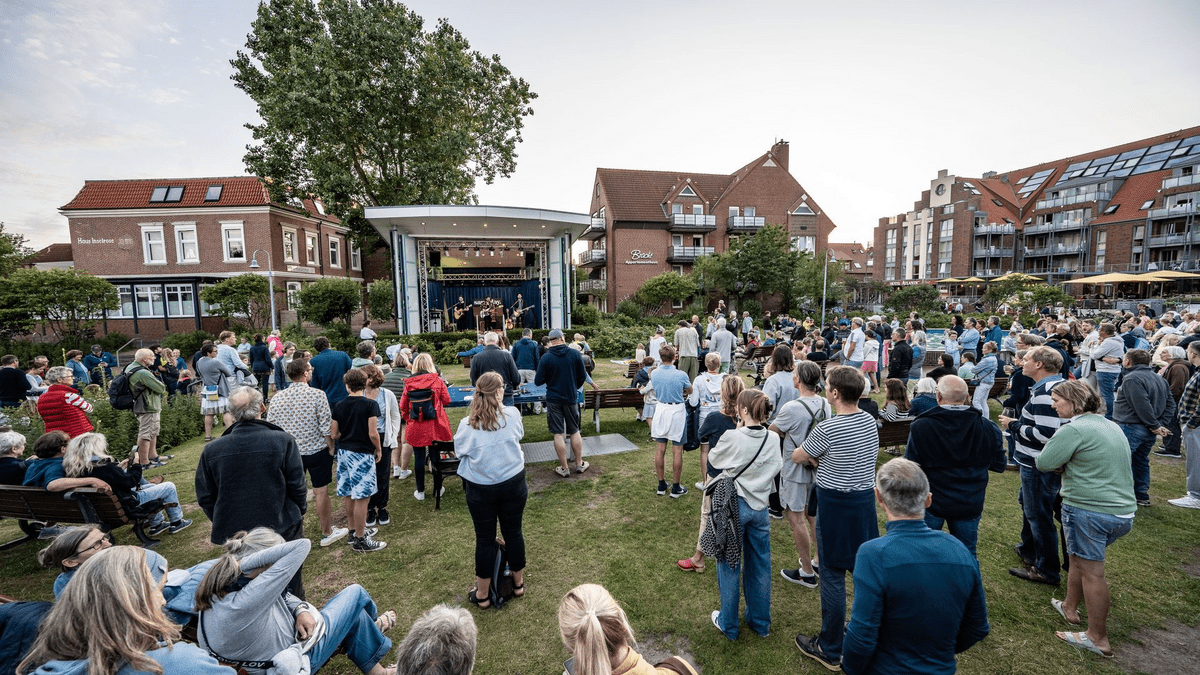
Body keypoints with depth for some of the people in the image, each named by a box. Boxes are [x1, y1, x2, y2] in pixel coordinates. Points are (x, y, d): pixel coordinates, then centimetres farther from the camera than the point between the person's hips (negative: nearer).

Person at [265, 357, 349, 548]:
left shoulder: (277, 398, -2)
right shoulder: (317, 395, -16)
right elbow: (326, 427, -16)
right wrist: (331, 447, -2)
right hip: (317, 451, -4)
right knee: (321, 492, 7)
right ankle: (327, 533, 21)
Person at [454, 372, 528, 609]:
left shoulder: (467, 424, -14)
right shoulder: (512, 414, -13)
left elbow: (459, 452, 0)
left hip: (479, 489, -1)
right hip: (513, 483, 1)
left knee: (485, 538, 12)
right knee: (513, 532, 17)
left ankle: (482, 594, 28)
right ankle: (518, 582, 37)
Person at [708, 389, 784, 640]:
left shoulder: (732, 438, -21)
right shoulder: (773, 439, -8)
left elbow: (713, 459, -2)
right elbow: (777, 467, 7)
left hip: (733, 506, -4)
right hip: (759, 506, 4)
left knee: (729, 565, 12)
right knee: (760, 566, 19)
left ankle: (728, 624, 27)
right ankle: (760, 622, 36)